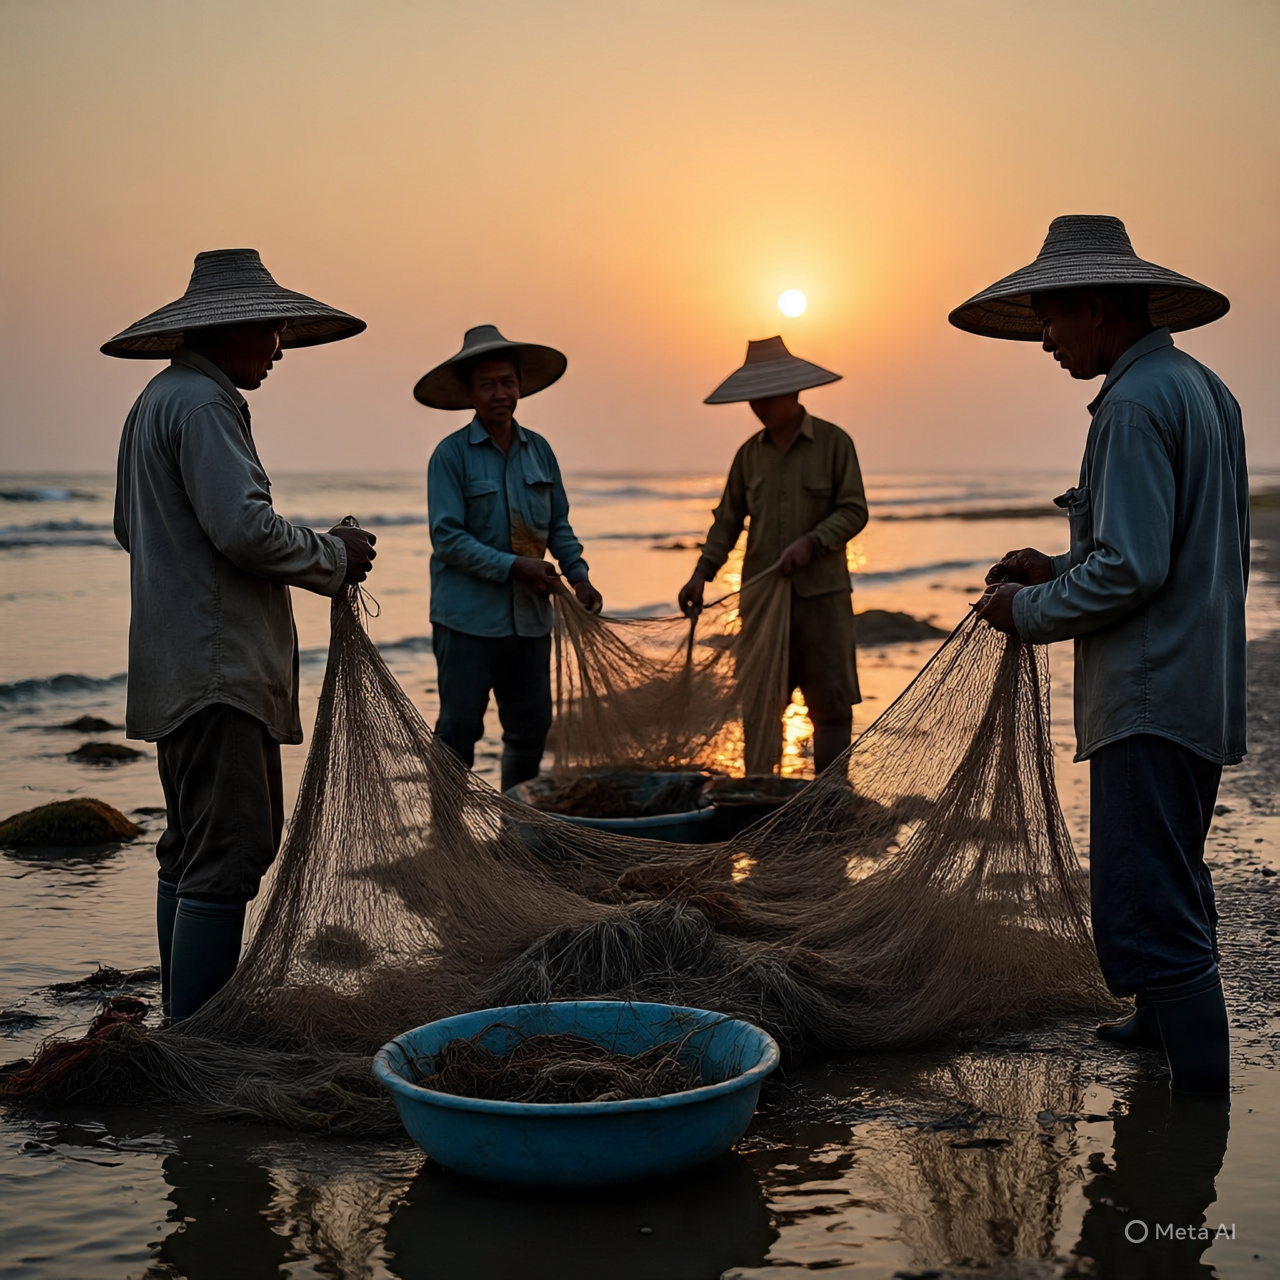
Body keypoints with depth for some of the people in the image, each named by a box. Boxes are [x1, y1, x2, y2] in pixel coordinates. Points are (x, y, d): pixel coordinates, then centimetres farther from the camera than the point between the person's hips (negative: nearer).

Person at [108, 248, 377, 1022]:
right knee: (229, 850, -10)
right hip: (217, 666, -11)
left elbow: (133, 529, 27)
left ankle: (186, 1017, 25)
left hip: (182, 663, 11)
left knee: (196, 846, 16)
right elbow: (245, 527, -23)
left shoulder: (159, 399, 20)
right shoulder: (202, 404, -13)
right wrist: (334, 557, -8)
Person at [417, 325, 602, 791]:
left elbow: (559, 525, 16)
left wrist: (579, 576, 0)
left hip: (530, 617, 5)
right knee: (458, 731, -2)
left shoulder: (539, 450, 9)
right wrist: (514, 567, -18)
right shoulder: (451, 454, -7)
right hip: (469, 618, -5)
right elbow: (447, 539, -12)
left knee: (531, 729, 12)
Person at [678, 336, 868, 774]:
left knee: (831, 701, -2)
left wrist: (812, 542, -19)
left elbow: (854, 512, -4)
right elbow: (729, 519, 14)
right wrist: (702, 573, 2)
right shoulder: (750, 453, 11)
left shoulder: (834, 443, 0)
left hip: (821, 593, -3)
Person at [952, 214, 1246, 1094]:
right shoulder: (1203, 388, 14)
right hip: (1207, 687, 11)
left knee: (1146, 909, -10)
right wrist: (1061, 569, 15)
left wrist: (1030, 610, -9)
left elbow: (1131, 569, -23)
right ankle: (1164, 1025, 45)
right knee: (1171, 878, 27)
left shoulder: (1137, 402, -17)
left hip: (1152, 697, -11)